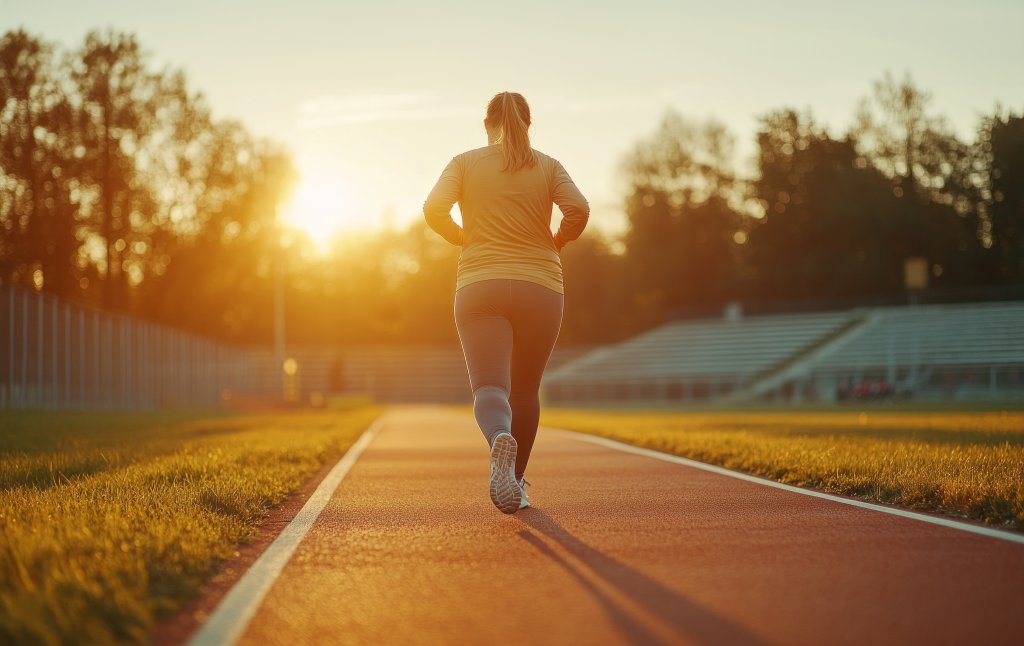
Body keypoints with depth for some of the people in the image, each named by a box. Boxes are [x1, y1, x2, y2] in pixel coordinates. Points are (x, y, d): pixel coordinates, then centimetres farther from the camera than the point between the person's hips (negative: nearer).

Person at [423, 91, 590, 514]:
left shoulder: (464, 164, 7)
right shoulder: (548, 167, 7)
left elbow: (434, 210, -8)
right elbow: (578, 209, -9)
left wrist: (465, 240, 10)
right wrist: (556, 243, 9)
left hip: (480, 286, -1)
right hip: (540, 287, 1)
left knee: (489, 386, -12)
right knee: (525, 390, 17)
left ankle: (500, 438, -44)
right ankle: (516, 481, 24)